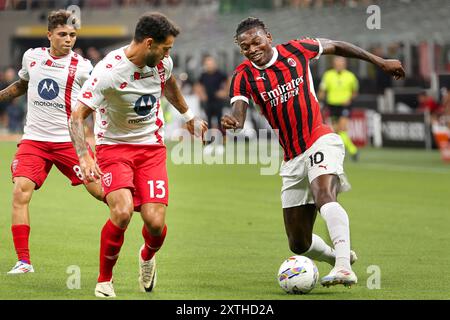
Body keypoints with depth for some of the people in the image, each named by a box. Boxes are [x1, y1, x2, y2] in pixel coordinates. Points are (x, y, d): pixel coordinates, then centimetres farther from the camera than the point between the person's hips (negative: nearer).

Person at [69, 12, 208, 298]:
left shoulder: (162, 63, -5)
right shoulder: (109, 71, -23)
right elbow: (77, 116, -21)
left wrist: (188, 116, 33)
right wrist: (84, 156, -35)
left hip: (152, 148, 4)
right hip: (114, 146, -4)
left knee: (155, 222, -11)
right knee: (122, 213, -27)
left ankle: (147, 257, 27)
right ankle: (104, 280, -2)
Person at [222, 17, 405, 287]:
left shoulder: (295, 51, -1)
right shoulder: (244, 76, -1)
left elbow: (335, 47, 15)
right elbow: (238, 113, -17)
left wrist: (380, 62, 17)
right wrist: (232, 123, -42)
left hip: (321, 141, -3)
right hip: (292, 159, 4)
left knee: (324, 195, -35)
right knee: (299, 244, 5)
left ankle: (344, 266, -45)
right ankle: (337, 256, 36)